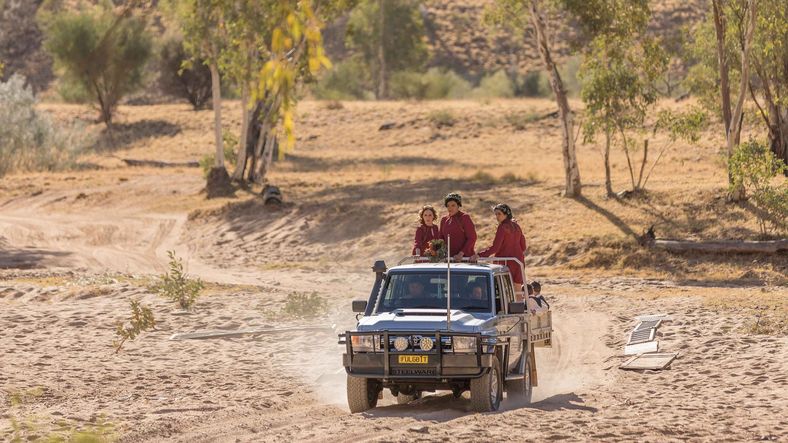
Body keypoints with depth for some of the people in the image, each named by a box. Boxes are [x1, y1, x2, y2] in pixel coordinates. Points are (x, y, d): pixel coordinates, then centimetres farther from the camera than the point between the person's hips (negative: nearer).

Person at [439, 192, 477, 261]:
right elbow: (442, 238, 20)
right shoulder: (444, 220, 14)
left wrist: (461, 253, -17)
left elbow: (472, 238, -8)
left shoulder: (465, 218, -3)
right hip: (449, 257, 5)